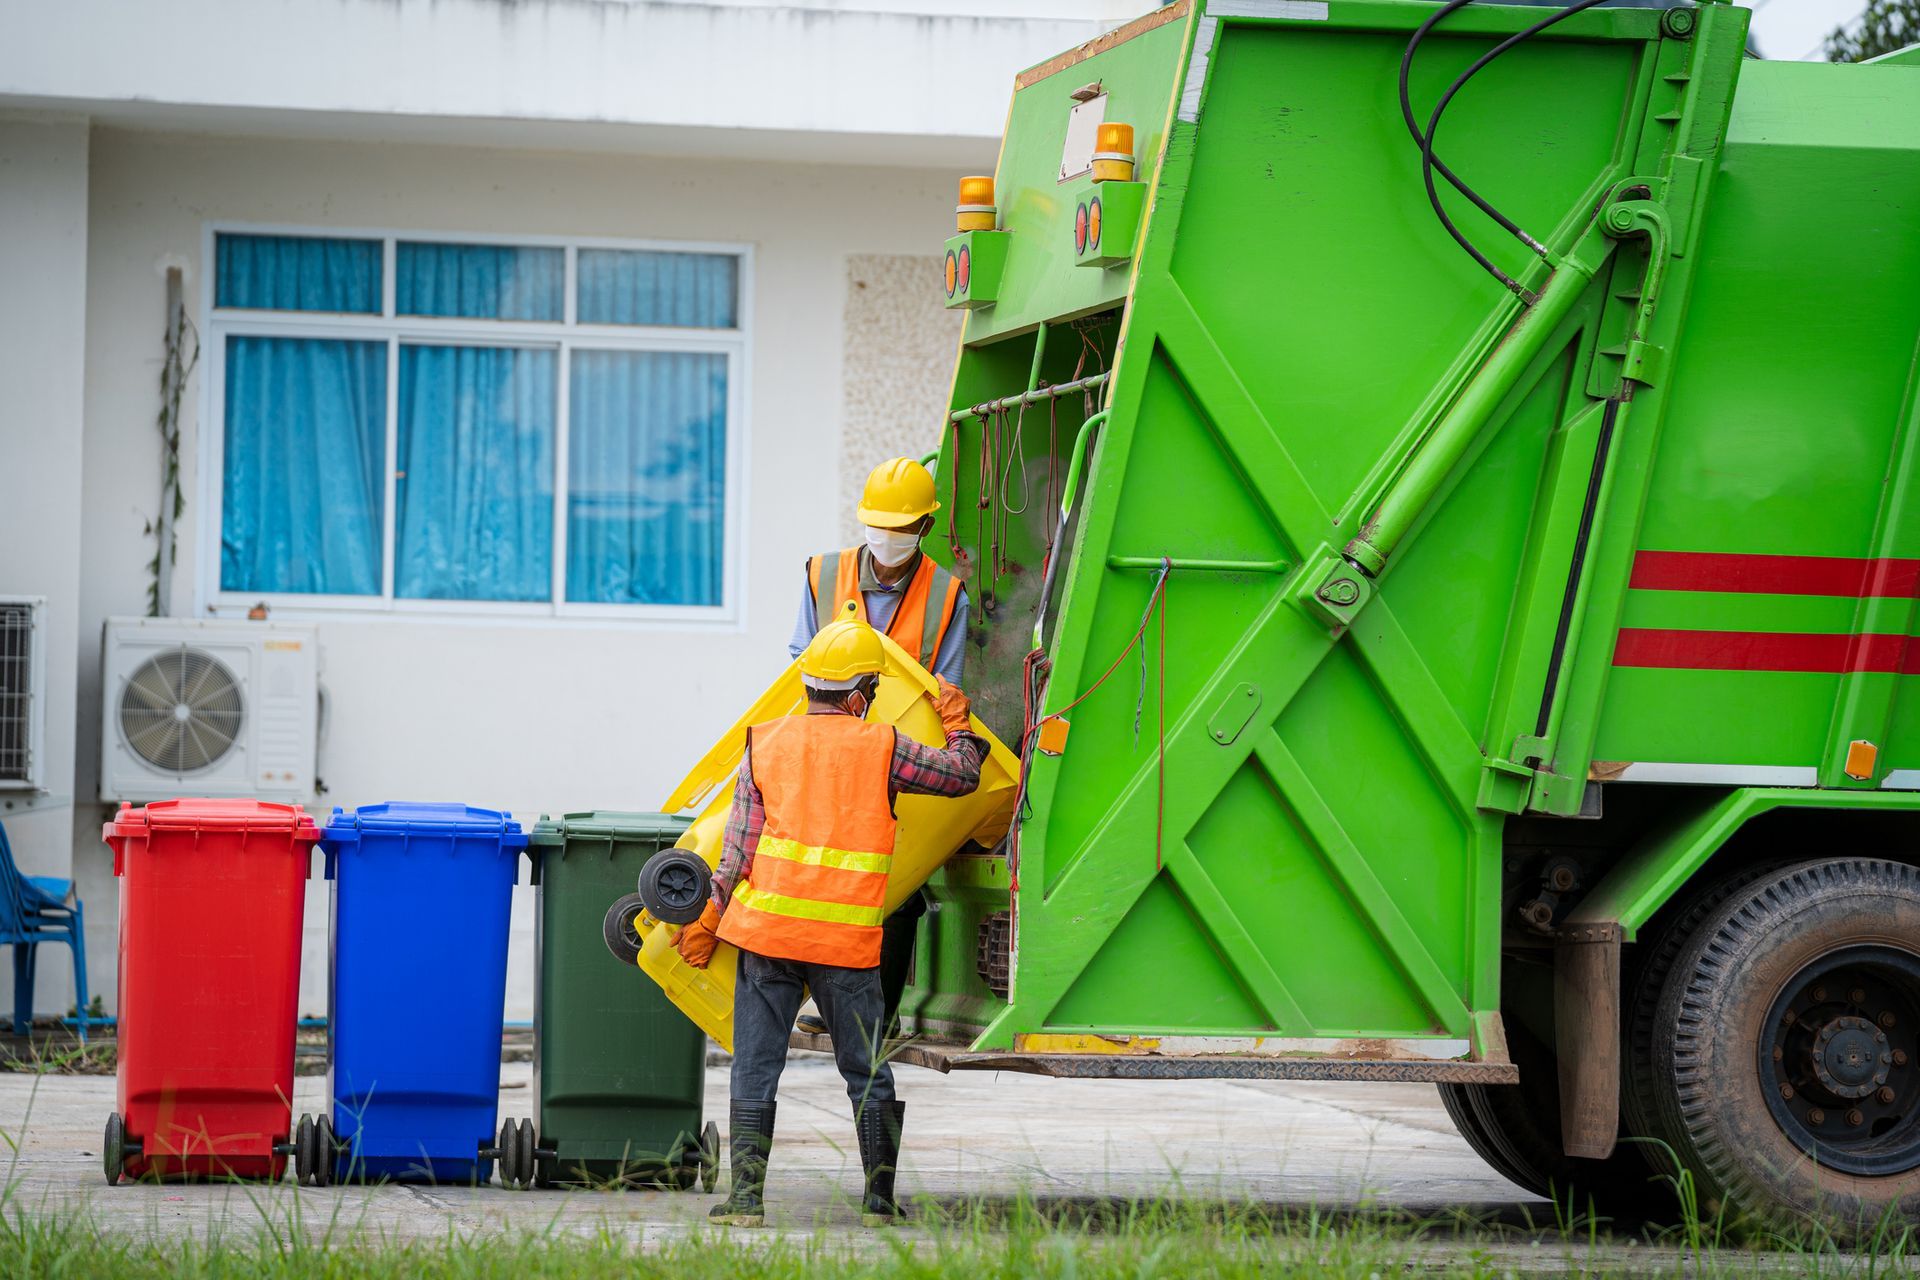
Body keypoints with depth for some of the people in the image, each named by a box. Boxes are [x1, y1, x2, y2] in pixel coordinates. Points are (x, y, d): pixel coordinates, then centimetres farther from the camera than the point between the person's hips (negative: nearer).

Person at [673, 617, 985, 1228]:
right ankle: (879, 1199, 13)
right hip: (848, 942, -1)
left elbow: (737, 855, 2)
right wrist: (957, 722, 32)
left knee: (755, 1068, 6)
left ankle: (746, 1195, 2)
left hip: (767, 930, 1)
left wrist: (707, 924, 10)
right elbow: (962, 775, 13)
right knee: (868, 1074, 11)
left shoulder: (764, 743, 5)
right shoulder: (880, 747, 0)